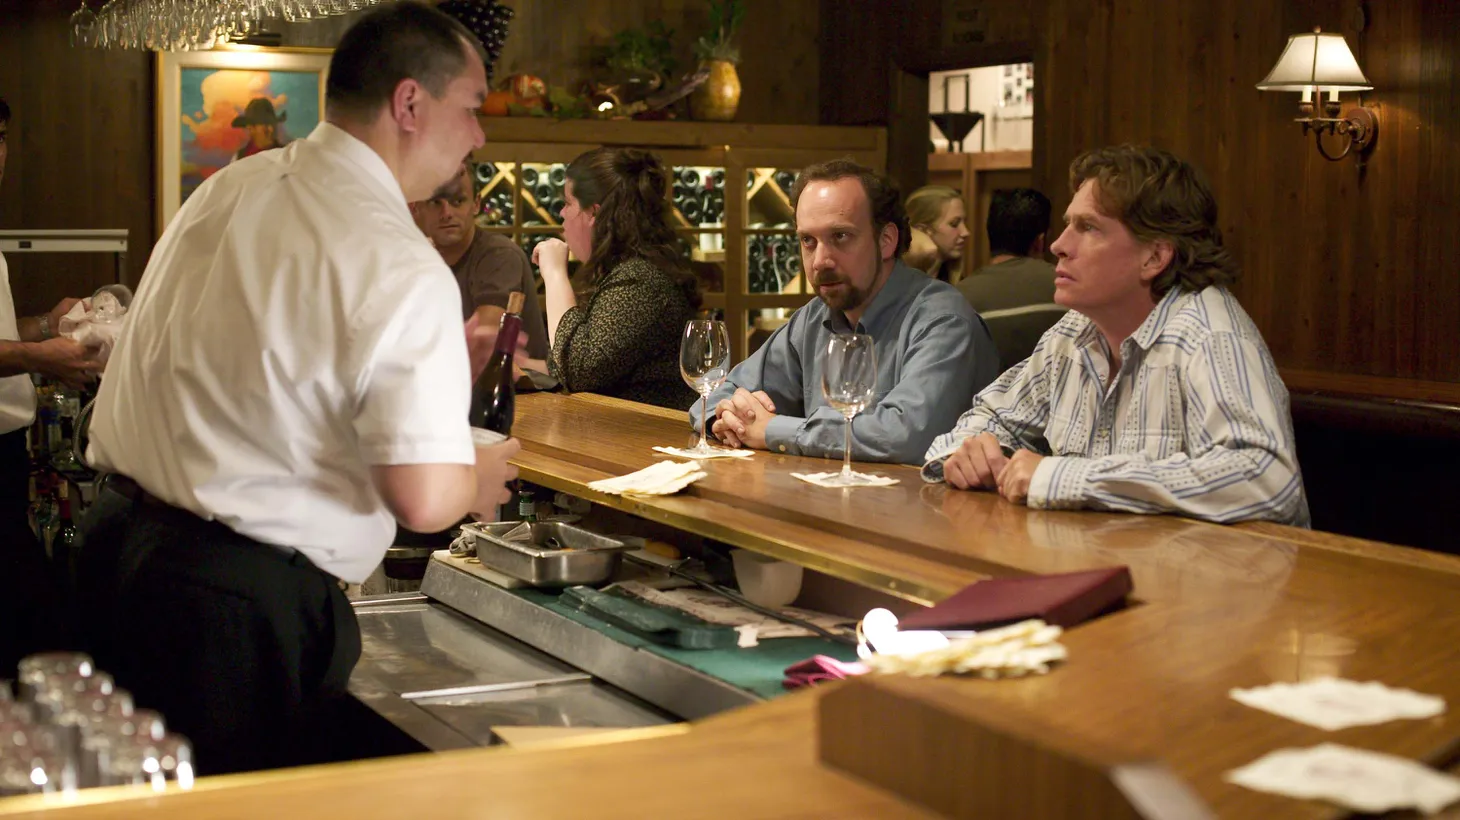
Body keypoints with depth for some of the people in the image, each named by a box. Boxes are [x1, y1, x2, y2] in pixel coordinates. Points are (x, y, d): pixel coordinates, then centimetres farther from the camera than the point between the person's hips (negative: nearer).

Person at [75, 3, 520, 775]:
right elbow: (423, 499, -23)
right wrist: (479, 479, 0)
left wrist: (433, 360, 19)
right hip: (247, 599, -8)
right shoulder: (399, 268, -19)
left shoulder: (228, 188, 5)